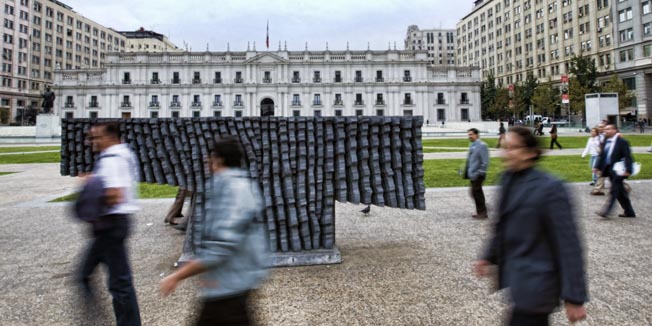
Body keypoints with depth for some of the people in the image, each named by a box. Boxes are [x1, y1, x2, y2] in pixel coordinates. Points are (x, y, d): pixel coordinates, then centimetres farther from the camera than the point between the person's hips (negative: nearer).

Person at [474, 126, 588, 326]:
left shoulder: (549, 188, -19)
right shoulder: (508, 179, 4)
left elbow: (568, 245, -17)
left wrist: (574, 298, -15)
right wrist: (489, 257, 14)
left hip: (534, 285, -7)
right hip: (514, 278, 7)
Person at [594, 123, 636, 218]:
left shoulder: (622, 142, -10)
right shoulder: (606, 142, 11)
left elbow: (628, 157, -14)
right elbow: (602, 155, 14)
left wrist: (628, 170, -20)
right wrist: (597, 167, 7)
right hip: (609, 170, 8)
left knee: (613, 191, -8)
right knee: (620, 192, 13)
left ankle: (605, 211, -9)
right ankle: (629, 212, 23)